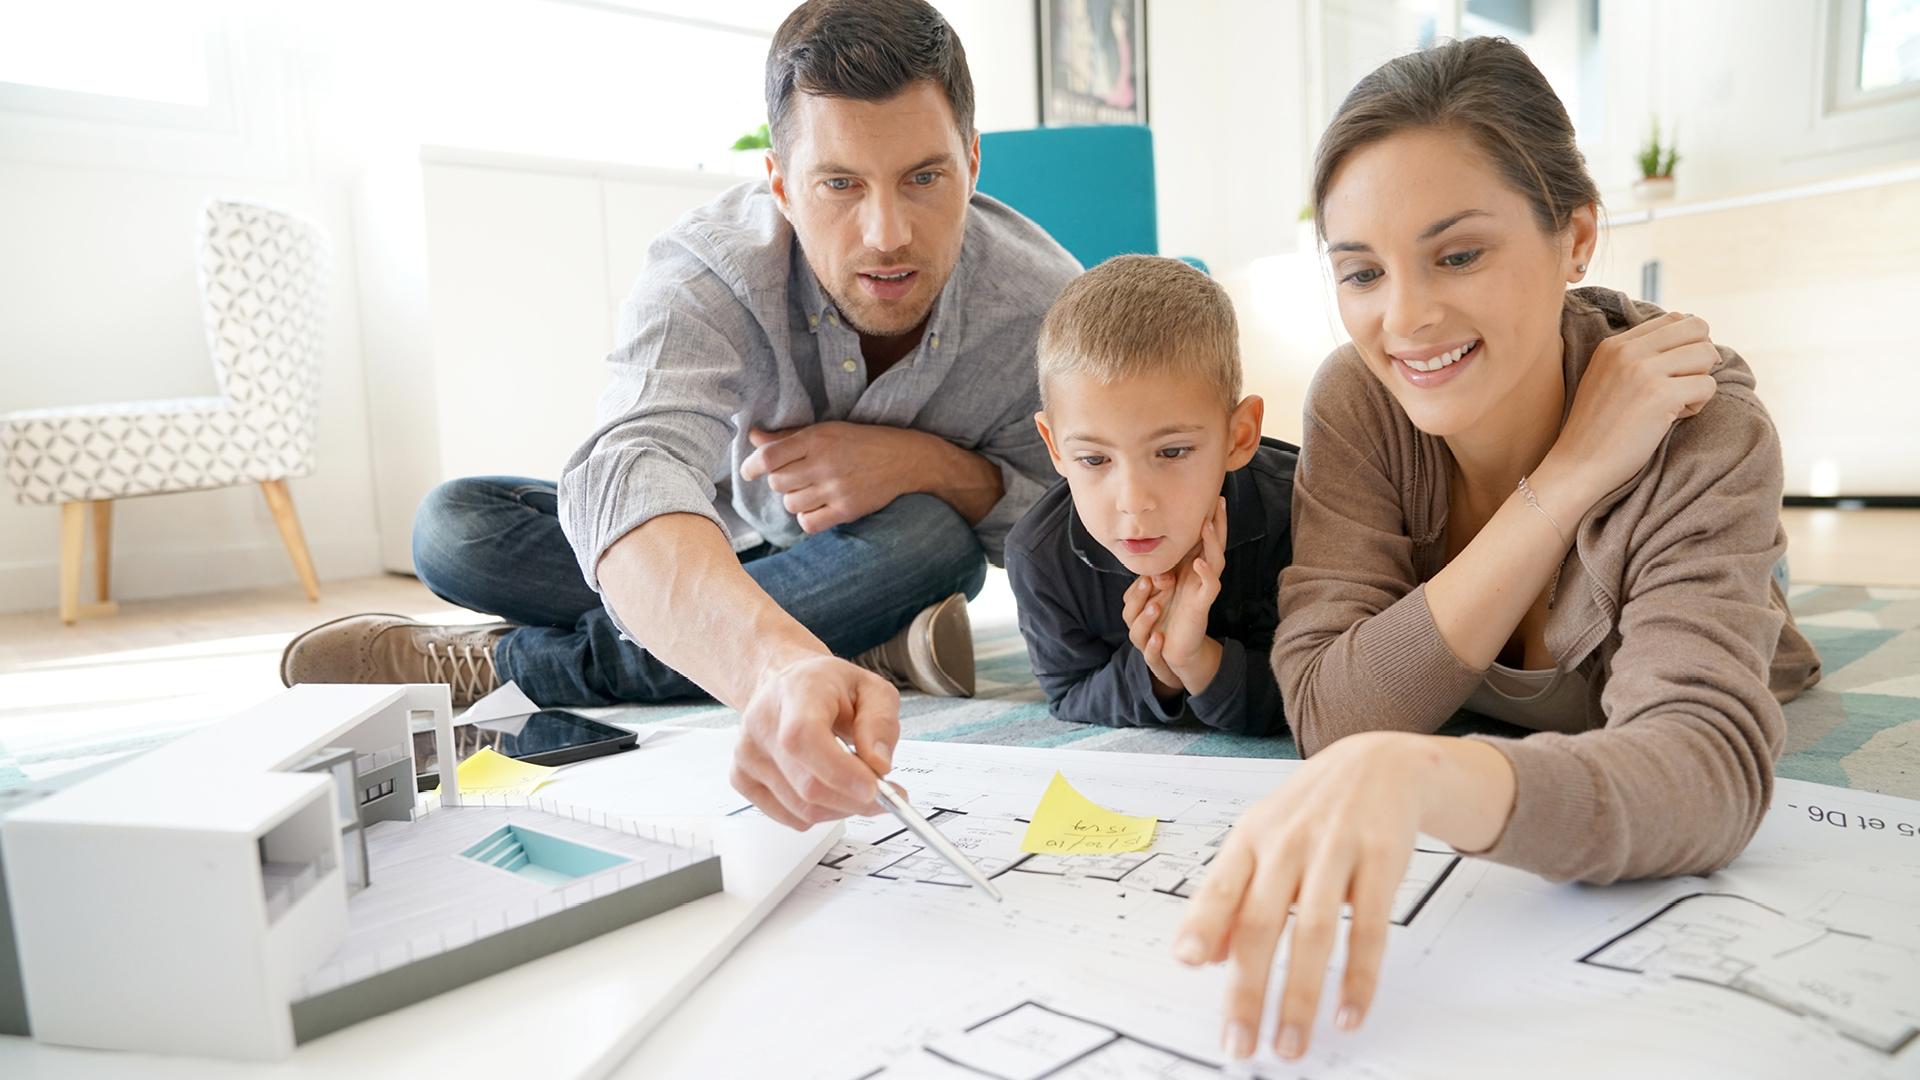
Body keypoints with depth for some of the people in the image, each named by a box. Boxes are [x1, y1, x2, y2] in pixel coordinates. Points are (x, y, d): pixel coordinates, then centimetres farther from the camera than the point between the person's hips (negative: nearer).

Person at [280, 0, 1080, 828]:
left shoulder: (1043, 303, -25)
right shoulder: (706, 275, -31)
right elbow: (632, 474, -50)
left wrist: (934, 464, -35)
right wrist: (778, 668, -71)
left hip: (893, 554, 1)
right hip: (714, 562, 0)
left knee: (926, 537, -37)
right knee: (454, 529, -19)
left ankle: (502, 663, -21)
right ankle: (859, 642, -20)